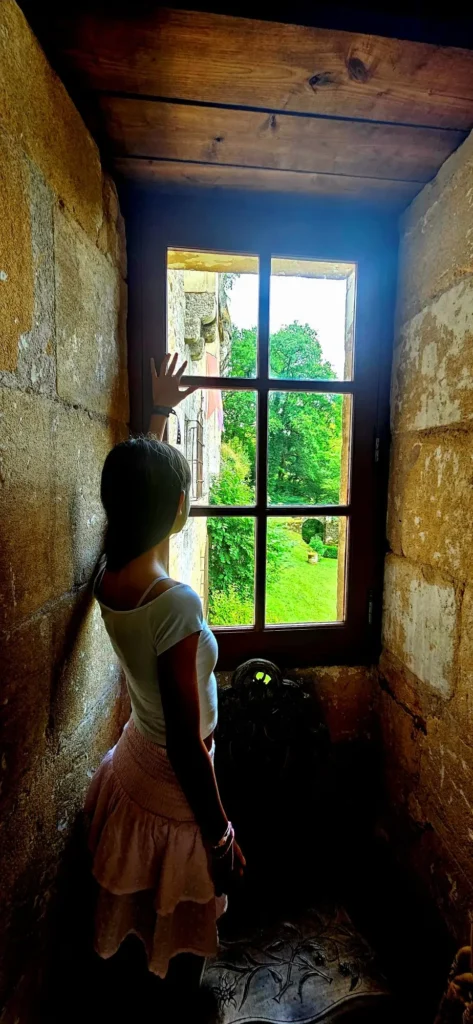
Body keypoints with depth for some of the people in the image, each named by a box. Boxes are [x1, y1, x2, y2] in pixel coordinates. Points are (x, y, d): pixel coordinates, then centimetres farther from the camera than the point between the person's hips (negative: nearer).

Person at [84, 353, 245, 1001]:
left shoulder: (109, 575, -14)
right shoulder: (176, 604, -36)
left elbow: (135, 488, 3)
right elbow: (187, 744, -28)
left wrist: (159, 412, 15)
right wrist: (222, 837, -12)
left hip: (133, 766, 7)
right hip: (174, 788, -7)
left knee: (149, 912, 34)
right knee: (185, 929, 25)